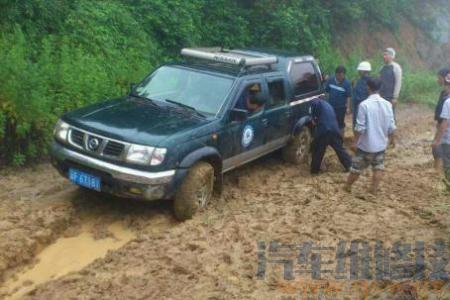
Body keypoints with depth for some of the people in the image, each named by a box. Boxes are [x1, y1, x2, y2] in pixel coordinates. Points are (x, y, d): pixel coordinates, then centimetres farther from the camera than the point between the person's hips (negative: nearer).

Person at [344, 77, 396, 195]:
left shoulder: (364, 104, -18)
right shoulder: (387, 104, -4)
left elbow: (360, 127, -18)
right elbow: (391, 126, 0)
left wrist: (355, 142, -7)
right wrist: (391, 139, 17)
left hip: (366, 144, -3)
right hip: (381, 144, 3)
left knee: (357, 167, 12)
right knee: (378, 168, 16)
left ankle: (347, 186, 29)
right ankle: (373, 190, 18)